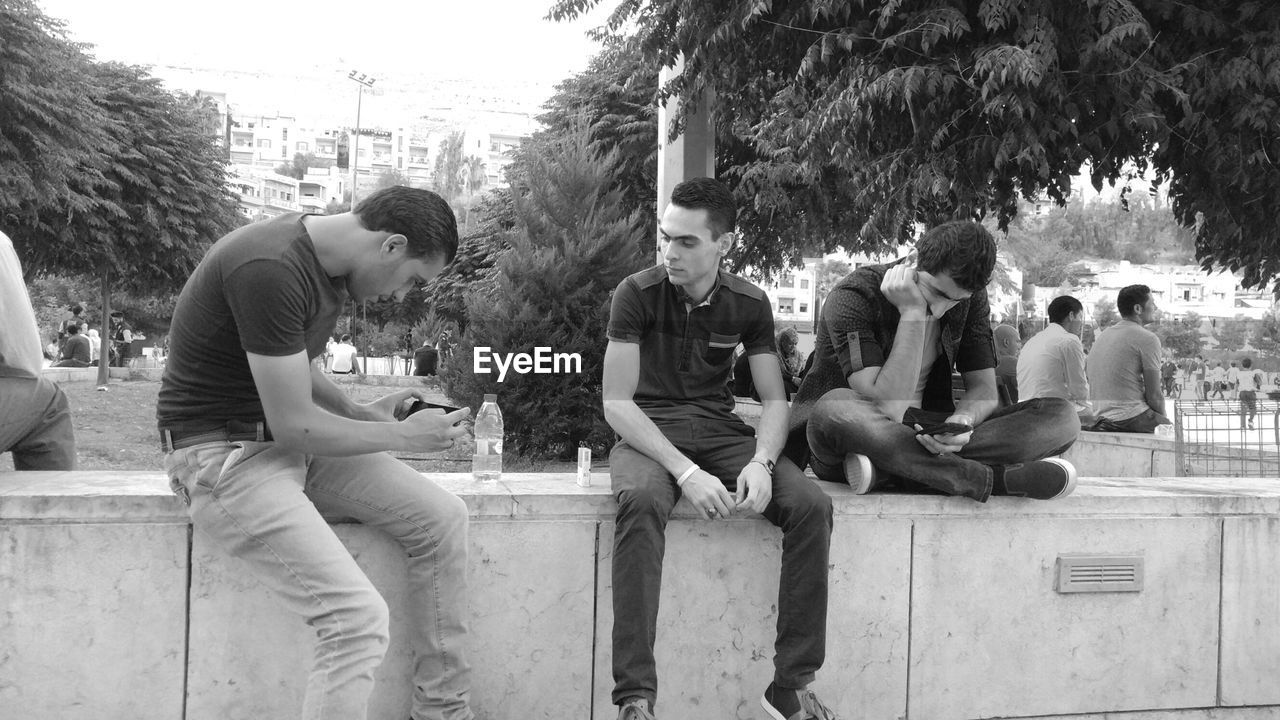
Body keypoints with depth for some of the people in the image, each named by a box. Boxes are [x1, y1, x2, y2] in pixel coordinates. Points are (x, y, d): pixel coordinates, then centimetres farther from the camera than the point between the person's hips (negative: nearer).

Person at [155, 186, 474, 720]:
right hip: (224, 453, -10)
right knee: (358, 616, -23)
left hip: (288, 438, 10)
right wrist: (402, 437, -11)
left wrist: (362, 413, 4)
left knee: (441, 517, 2)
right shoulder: (271, 270, -27)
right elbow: (293, 425, -24)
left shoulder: (330, 263, 4)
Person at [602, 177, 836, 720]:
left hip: (719, 430, 4)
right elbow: (616, 403, -13)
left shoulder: (749, 304, 2)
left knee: (812, 506, -21)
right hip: (647, 431, -3)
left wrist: (760, 462, -18)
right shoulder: (637, 294, -8)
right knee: (641, 500, -39)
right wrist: (685, 472, -25)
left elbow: (774, 401, 4)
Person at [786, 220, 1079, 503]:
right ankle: (996, 479, -37)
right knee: (833, 412, -42)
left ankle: (886, 470, -31)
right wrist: (912, 313, -25)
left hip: (923, 437, 5)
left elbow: (984, 389, -1)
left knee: (1061, 416, -14)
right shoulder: (853, 297, -15)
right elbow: (884, 405, -23)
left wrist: (962, 421, -24)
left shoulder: (970, 299, 2)